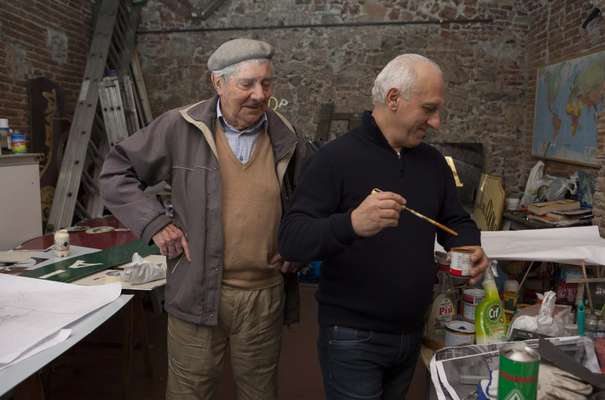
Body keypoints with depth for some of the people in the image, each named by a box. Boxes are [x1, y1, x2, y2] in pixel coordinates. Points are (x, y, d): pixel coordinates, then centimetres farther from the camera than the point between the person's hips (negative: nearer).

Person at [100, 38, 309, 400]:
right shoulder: (180, 128, -7)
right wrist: (154, 222, -9)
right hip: (198, 292, -2)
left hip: (266, 295, 3)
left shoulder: (286, 138, 3)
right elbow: (117, 172, 2)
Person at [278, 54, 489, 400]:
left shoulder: (433, 162, 5)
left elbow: (456, 221, 14)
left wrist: (469, 247, -9)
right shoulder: (336, 158, -15)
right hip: (353, 337, -6)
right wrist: (351, 224, -40)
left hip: (412, 334, 6)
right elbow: (291, 240, -21)